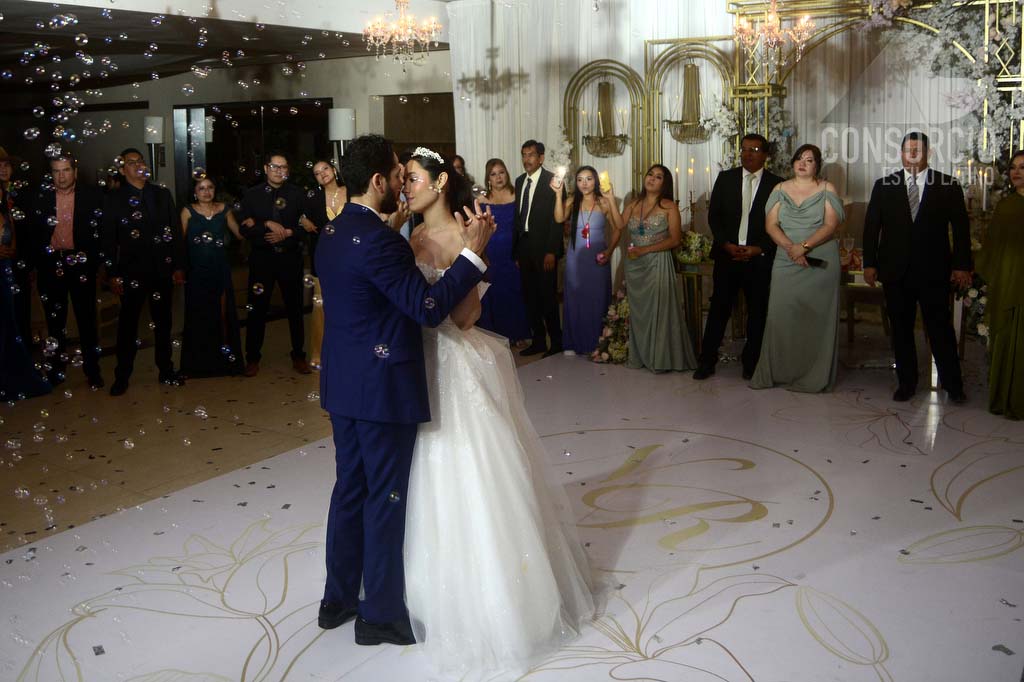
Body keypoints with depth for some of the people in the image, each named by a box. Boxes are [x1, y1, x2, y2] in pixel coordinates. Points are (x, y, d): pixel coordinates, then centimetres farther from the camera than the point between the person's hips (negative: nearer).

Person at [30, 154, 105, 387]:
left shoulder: (93, 197, -2)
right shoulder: (41, 199, 4)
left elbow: (101, 232, 0)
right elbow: (34, 235, 7)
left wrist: (92, 259, -6)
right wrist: (39, 263, 0)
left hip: (81, 265, -2)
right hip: (51, 265, 2)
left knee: (87, 319, 2)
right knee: (55, 320, 12)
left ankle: (92, 369, 13)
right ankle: (56, 369, 24)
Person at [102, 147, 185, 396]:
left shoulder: (162, 194, 8)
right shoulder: (113, 199, 1)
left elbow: (175, 232, 7)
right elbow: (109, 240, -2)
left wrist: (179, 266, 2)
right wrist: (112, 275, -7)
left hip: (162, 270, 3)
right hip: (131, 271, -2)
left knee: (163, 322, 12)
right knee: (128, 324, 3)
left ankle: (166, 370, 23)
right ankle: (122, 376, 12)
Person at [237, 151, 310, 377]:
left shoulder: (296, 193, 3)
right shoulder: (252, 195, 2)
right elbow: (244, 228, -6)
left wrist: (288, 233, -13)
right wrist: (267, 225, -18)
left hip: (290, 258, 1)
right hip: (262, 258, 0)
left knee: (295, 308, 8)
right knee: (257, 309, 4)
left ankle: (298, 356, 20)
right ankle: (253, 358, 16)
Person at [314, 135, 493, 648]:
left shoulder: (332, 234, 9)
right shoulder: (379, 240, -21)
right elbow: (428, 308, -23)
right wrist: (473, 252, -18)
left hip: (343, 384, 9)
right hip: (382, 388, -9)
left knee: (350, 489, 19)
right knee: (386, 498, 4)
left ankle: (338, 600, 32)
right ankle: (381, 614, 18)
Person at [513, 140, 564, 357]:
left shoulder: (552, 180, -8)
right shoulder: (519, 181, 12)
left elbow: (557, 218, -12)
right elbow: (518, 217, 13)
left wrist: (551, 251, -17)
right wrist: (516, 250, 10)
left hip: (543, 248, -6)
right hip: (524, 246, 6)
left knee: (548, 296, -1)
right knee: (530, 296, 10)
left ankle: (556, 342, 11)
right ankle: (538, 341, 20)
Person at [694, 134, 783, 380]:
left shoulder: (776, 184, 1)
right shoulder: (725, 178, 6)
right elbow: (713, 216, 4)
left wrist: (759, 249, -11)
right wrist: (726, 244, -8)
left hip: (760, 258, 0)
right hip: (727, 255, 1)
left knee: (758, 311, 8)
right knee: (719, 308, 3)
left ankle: (751, 362, 20)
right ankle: (707, 360, 10)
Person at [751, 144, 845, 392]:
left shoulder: (827, 189, 5)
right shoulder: (780, 189, 11)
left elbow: (831, 225, -5)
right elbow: (770, 224, 2)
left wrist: (804, 246, -17)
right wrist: (790, 247, -14)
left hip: (820, 263, -2)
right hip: (786, 262, 2)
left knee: (817, 318, 0)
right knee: (781, 316, -3)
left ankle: (814, 377, 7)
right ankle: (777, 372, 5)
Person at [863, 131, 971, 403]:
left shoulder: (948, 186, 2)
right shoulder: (884, 186, 6)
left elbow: (961, 227, 3)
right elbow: (871, 226, 5)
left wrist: (962, 265, -3)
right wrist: (870, 263, 0)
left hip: (934, 271, -2)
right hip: (896, 271, 2)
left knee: (941, 329, 2)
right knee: (901, 330, 8)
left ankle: (952, 384, 12)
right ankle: (906, 382, 19)